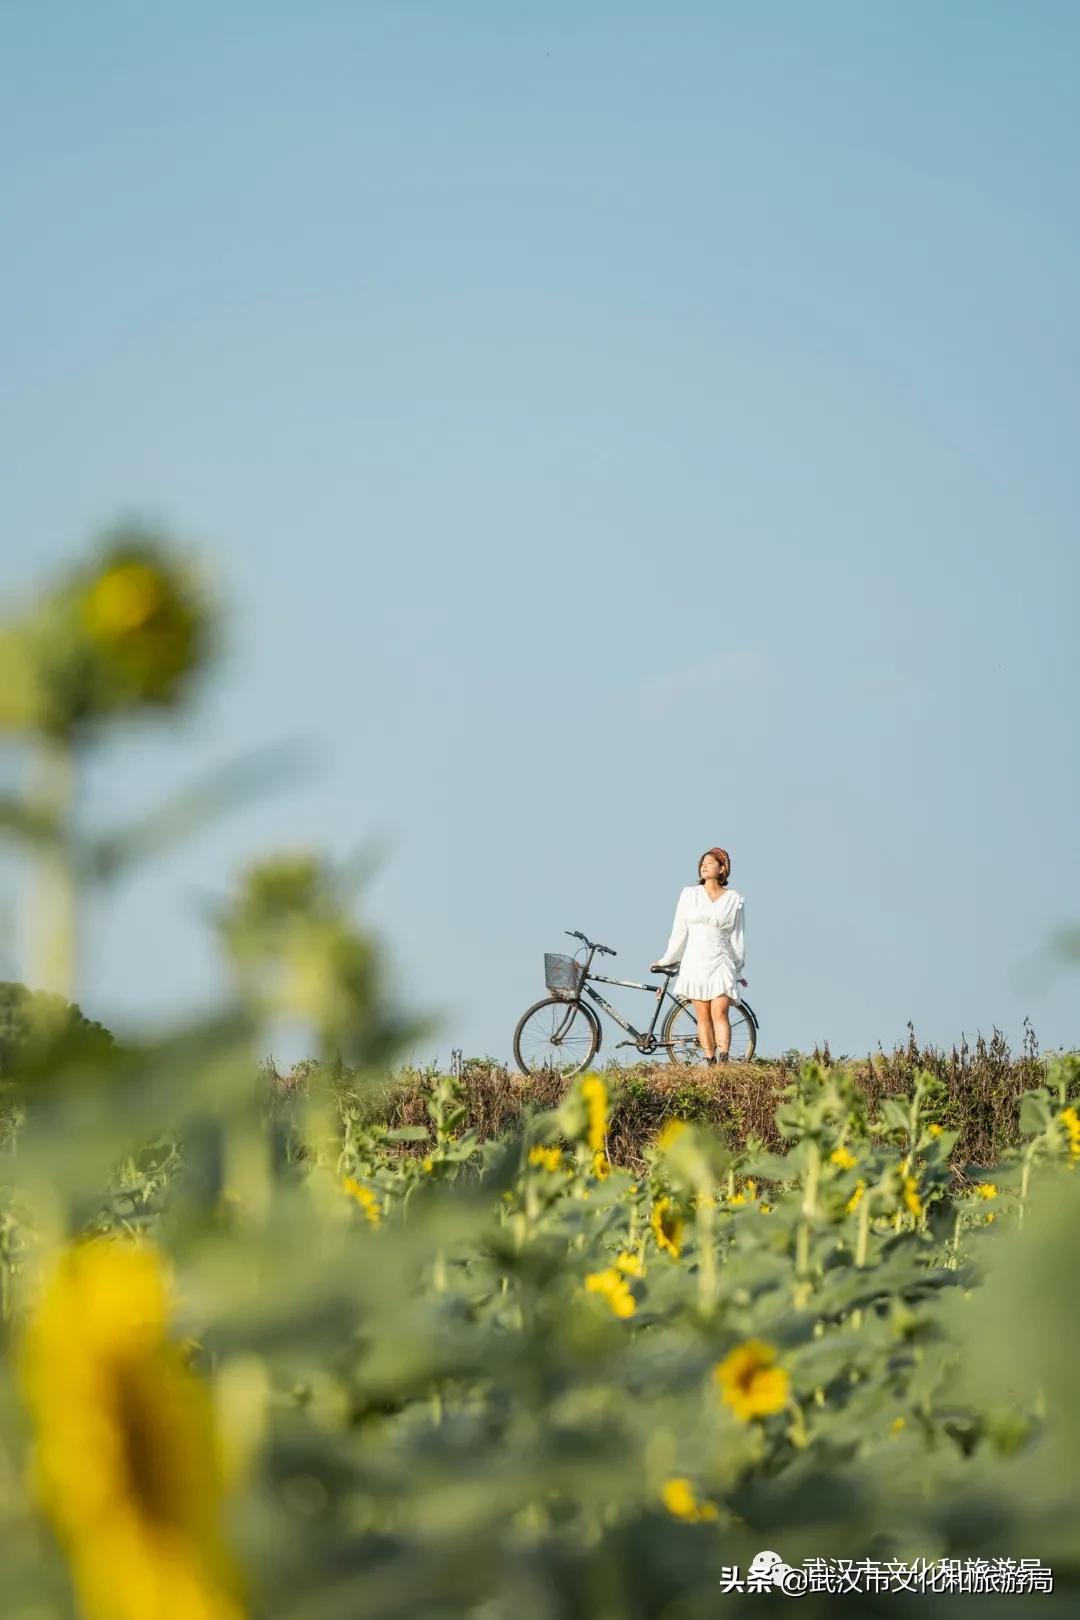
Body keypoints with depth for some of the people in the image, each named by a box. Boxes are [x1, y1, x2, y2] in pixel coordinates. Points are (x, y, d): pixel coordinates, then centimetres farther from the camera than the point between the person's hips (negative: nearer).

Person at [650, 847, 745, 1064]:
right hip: (695, 962, 2)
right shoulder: (690, 894, 7)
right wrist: (667, 960, 12)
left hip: (721, 963, -2)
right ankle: (709, 1061, 4)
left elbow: (736, 936, 10)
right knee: (703, 1015, 1)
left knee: (720, 1013, -13)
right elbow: (679, 930, 11)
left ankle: (723, 1060, -21)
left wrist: (739, 969, 12)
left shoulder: (734, 899, 5)